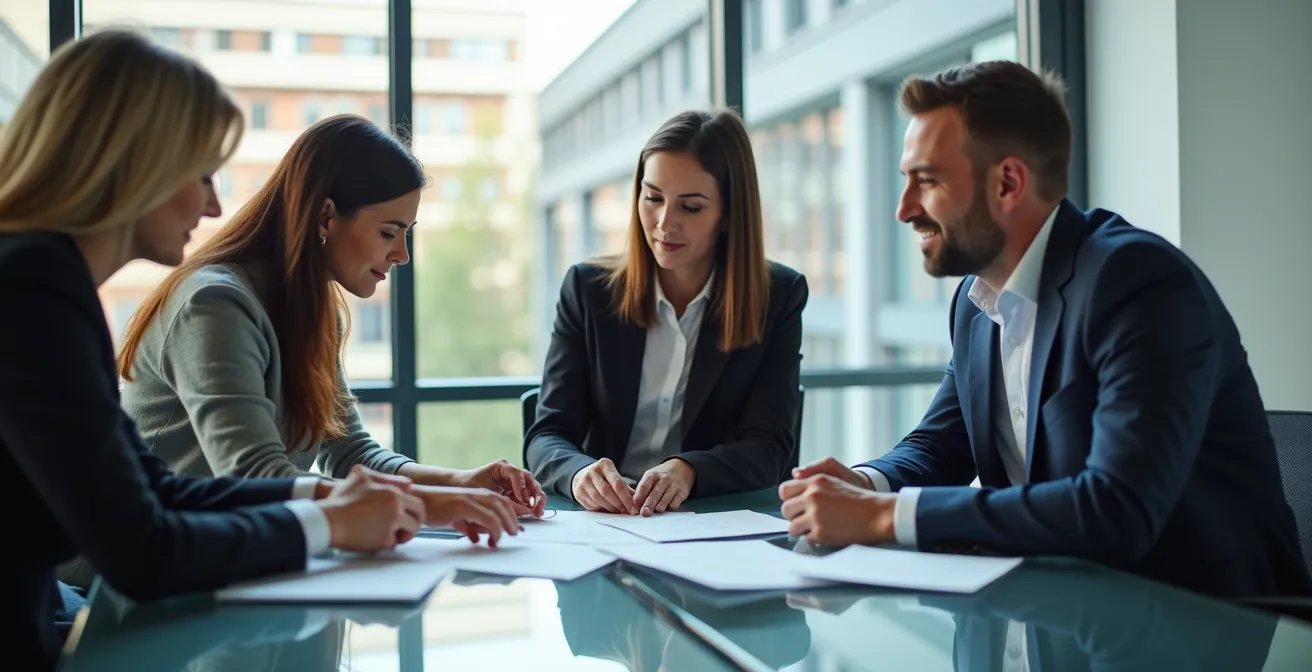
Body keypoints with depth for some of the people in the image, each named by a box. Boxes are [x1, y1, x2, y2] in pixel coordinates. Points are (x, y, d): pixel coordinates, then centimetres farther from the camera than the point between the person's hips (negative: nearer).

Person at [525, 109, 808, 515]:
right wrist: (579, 473, -26)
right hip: (601, 521, 1)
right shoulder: (588, 289, 2)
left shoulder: (778, 297, 0)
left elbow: (768, 447, -7)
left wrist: (688, 471, -28)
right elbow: (547, 436, -2)